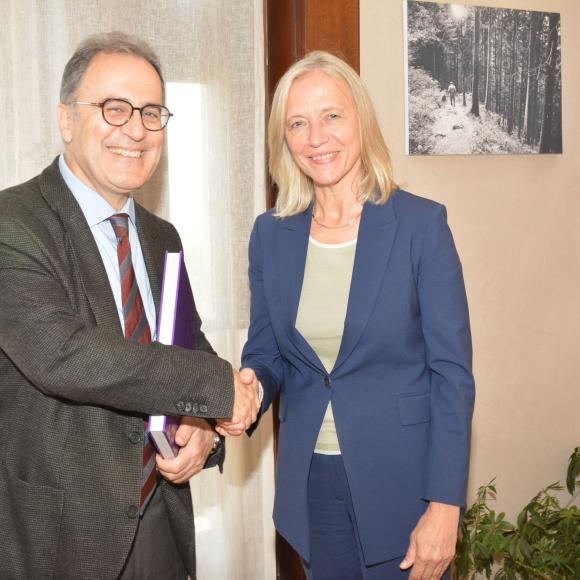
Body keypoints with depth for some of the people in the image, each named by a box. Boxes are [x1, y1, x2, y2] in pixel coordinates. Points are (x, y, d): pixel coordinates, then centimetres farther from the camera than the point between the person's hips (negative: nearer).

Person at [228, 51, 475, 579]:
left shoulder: (421, 224, -11)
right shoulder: (270, 234, 0)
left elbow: (453, 372, -11)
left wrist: (444, 507, -14)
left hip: (402, 479, -3)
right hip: (310, 484, 4)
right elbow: (266, 351, 8)